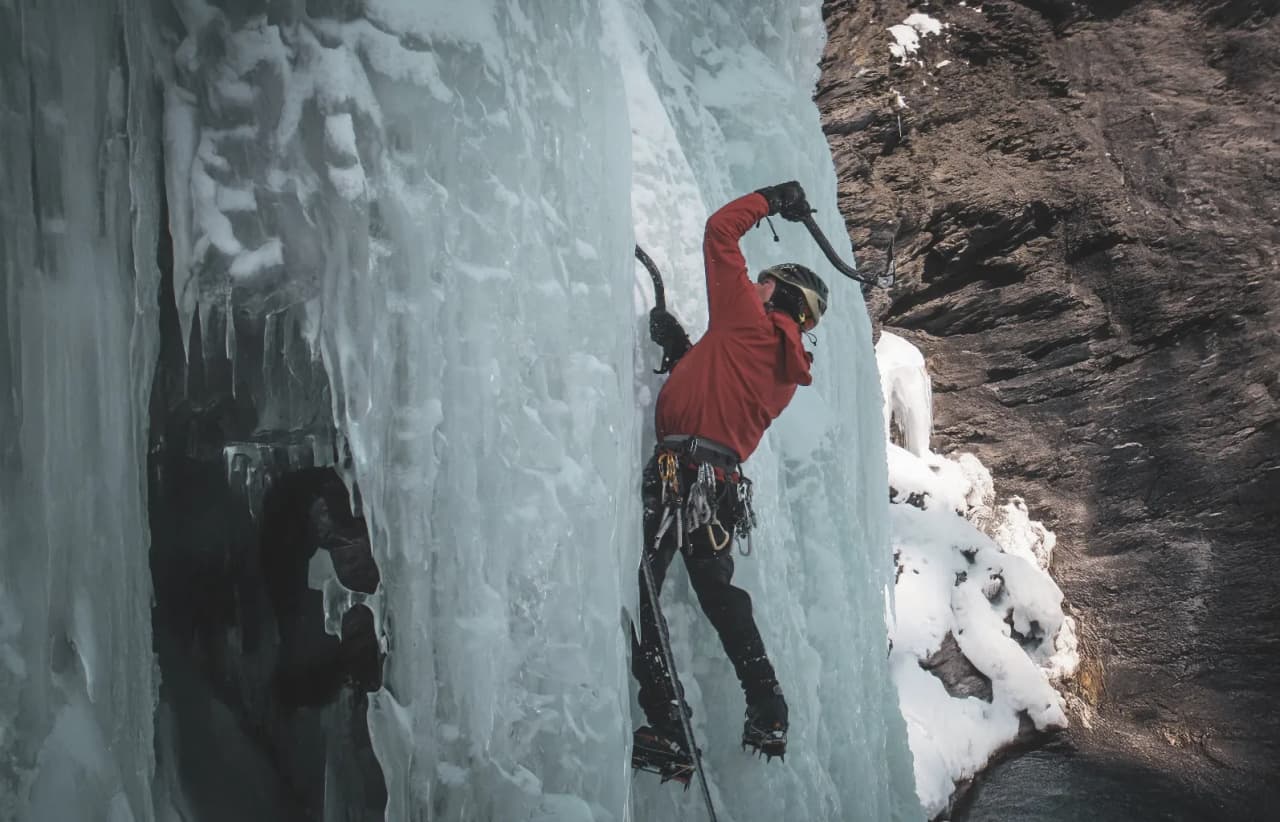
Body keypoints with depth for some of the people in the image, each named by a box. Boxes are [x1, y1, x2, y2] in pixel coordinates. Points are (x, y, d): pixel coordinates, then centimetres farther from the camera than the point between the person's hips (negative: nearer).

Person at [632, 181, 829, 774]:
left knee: (639, 593, -8)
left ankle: (666, 725, -12)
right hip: (725, 485, 9)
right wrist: (681, 352, 21)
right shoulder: (787, 373, 20)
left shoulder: (746, 320, -1)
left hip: (679, 474, -9)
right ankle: (769, 718, 27)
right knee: (721, 597, 23)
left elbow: (720, 232, 4)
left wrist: (772, 199, 17)